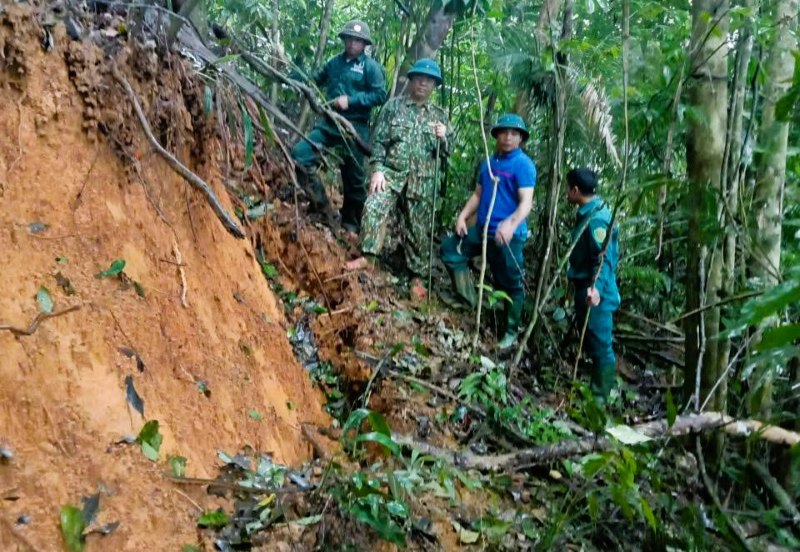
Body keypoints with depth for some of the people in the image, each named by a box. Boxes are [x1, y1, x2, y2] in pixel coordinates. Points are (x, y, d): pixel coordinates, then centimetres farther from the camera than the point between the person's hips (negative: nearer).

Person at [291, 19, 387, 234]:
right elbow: (316, 81, 27)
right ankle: (321, 205, -3)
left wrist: (351, 100, -16)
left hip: (355, 127, -5)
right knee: (299, 153, -12)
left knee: (353, 177, 3)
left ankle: (351, 222, 20)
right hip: (329, 122, 5)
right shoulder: (334, 62, 14)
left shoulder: (371, 66, -2)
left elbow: (380, 95, -10)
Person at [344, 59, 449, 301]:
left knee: (418, 228, 4)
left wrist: (442, 139, -10)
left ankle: (417, 277, 13)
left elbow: (444, 155, 11)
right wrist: (377, 169, -10)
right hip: (392, 172, -1)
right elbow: (379, 140, 2)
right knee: (374, 208, -25)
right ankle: (366, 255, -17)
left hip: (423, 181, 1)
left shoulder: (440, 115, 11)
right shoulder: (394, 106, 6)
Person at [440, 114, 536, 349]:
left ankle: (511, 331, 20)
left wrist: (511, 224, -40)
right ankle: (467, 301, 12)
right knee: (450, 249, 3)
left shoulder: (523, 164, -11)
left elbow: (526, 202, -22)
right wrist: (463, 216, 2)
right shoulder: (489, 162, 11)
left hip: (509, 235, -7)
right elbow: (478, 194, 18)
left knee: (510, 284, 3)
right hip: (482, 228, 7)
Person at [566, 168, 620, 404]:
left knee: (600, 345, -2)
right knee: (590, 343, 19)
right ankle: (596, 388, 32)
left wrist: (597, 287, -41)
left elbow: (605, 258, -27)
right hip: (586, 288, 11)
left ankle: (600, 398, 6)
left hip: (595, 294, -11)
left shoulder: (596, 218, -20)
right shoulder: (588, 213, 12)